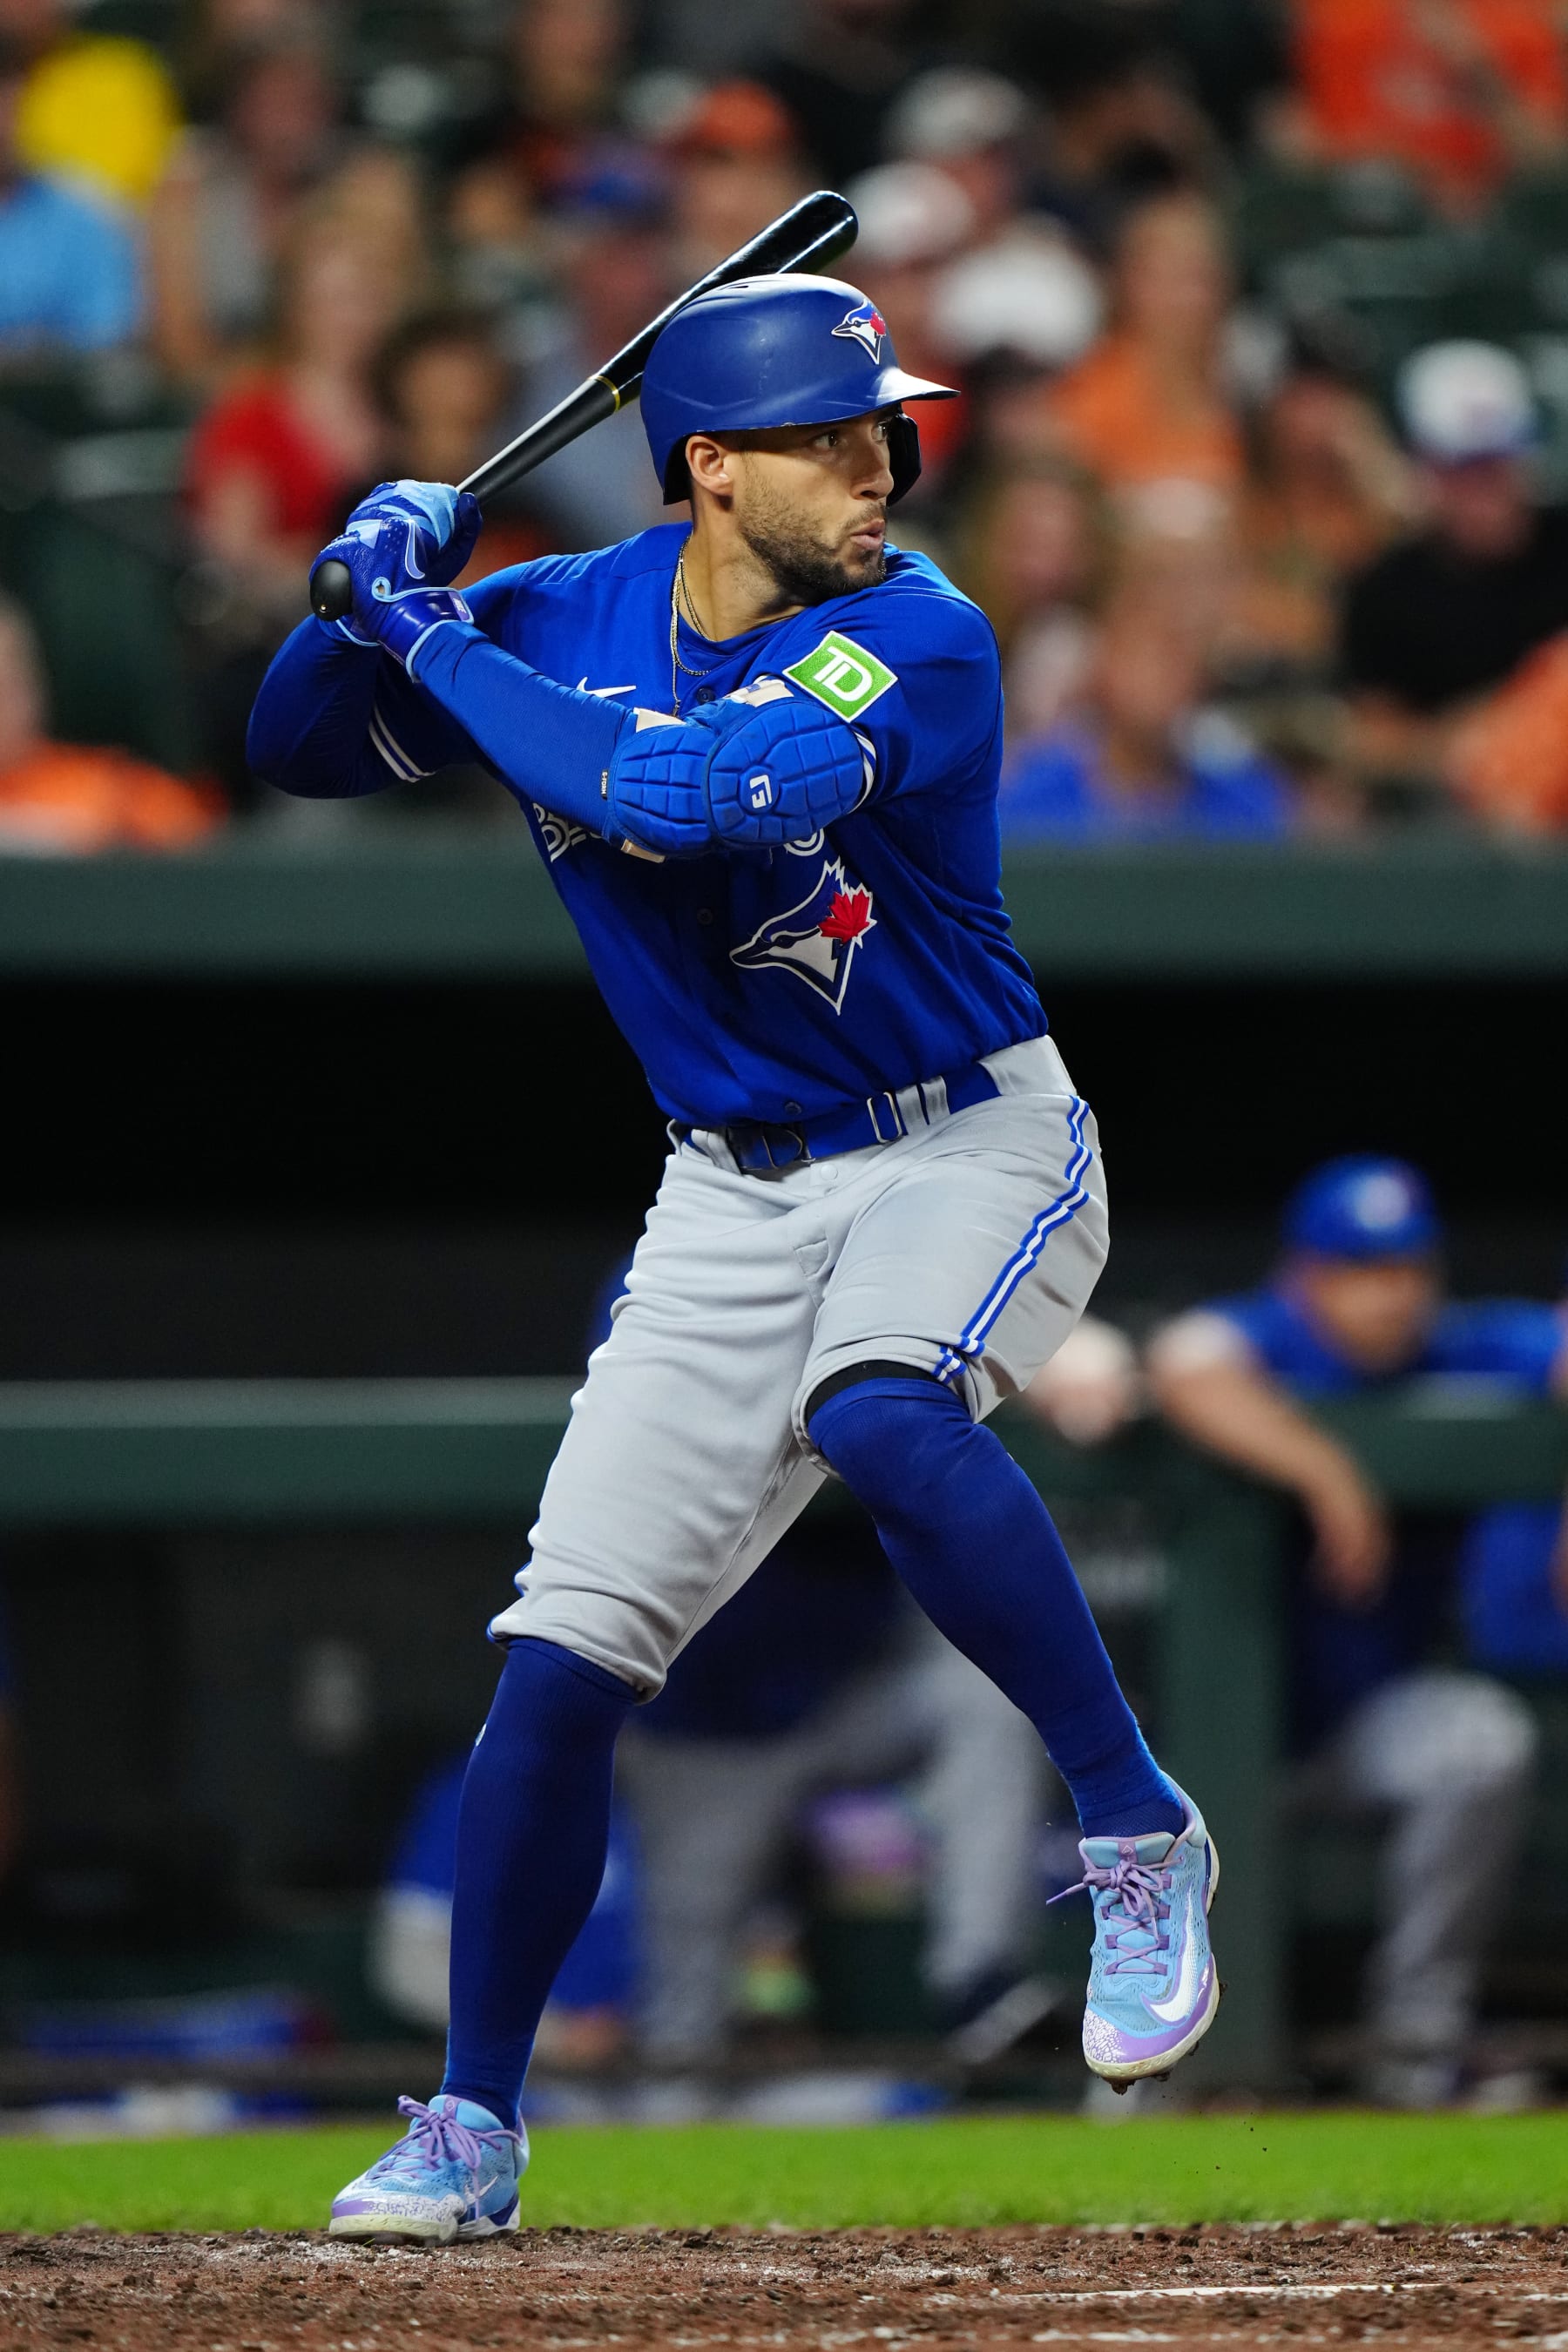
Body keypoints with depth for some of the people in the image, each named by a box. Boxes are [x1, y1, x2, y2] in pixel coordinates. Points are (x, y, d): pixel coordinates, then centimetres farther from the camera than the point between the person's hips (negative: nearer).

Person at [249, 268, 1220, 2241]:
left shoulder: (915, 644, -20)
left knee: (879, 1416, -37)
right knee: (561, 1653, -1)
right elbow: (298, 748, 7)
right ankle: (469, 2122, 13)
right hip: (731, 1198, 5)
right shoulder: (566, 621, -3)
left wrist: (435, 641, -24)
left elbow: (668, 789, -33)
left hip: (969, 1150, -5)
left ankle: (1135, 1835, -24)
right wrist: (380, 597, -13)